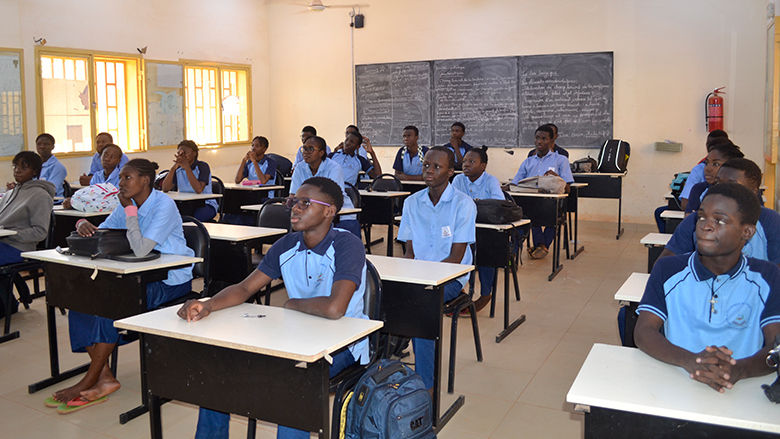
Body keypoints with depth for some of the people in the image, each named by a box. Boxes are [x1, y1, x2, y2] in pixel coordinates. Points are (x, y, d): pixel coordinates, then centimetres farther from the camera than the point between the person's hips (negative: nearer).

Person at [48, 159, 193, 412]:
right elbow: (99, 235, 7)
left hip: (170, 281, -8)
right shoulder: (127, 206, 9)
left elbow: (141, 249, -26)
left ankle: (88, 383, -10)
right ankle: (104, 377, -9)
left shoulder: (164, 206, -16)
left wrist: (130, 210, -22)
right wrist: (83, 225, -15)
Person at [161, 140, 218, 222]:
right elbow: (165, 189, -6)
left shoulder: (202, 166, -9)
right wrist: (174, 167, -15)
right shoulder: (178, 169, 8)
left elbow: (199, 190, -25)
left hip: (206, 205, -4)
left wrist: (187, 167, -27)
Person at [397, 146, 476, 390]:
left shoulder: (463, 204, -6)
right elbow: (410, 252, 10)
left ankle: (425, 383, -23)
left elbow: (456, 258, -10)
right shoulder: (412, 203, 9)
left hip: (451, 277, -4)